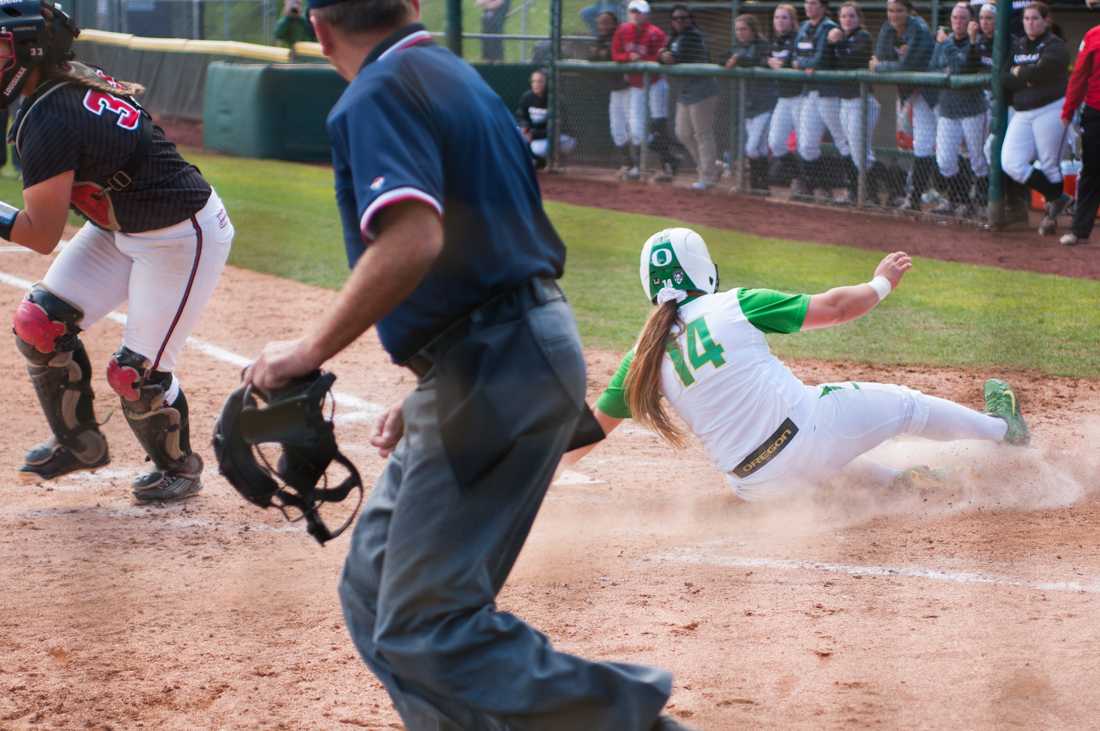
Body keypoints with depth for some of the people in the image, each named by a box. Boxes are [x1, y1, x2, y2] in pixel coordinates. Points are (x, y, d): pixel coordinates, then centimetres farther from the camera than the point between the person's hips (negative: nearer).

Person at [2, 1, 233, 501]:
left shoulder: (48, 122, -28)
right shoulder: (78, 82, -2)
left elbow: (41, 235, -25)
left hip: (184, 238, -10)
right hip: (120, 228, 10)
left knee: (135, 373, -7)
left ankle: (178, 465, 21)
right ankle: (80, 441, 18)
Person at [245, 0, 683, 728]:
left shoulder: (379, 94, -11)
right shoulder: (460, 77, 18)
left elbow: (412, 240, -28)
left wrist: (310, 350, -20)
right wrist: (427, 402, 25)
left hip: (494, 368, -10)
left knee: (423, 629, -12)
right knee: (377, 591, 14)